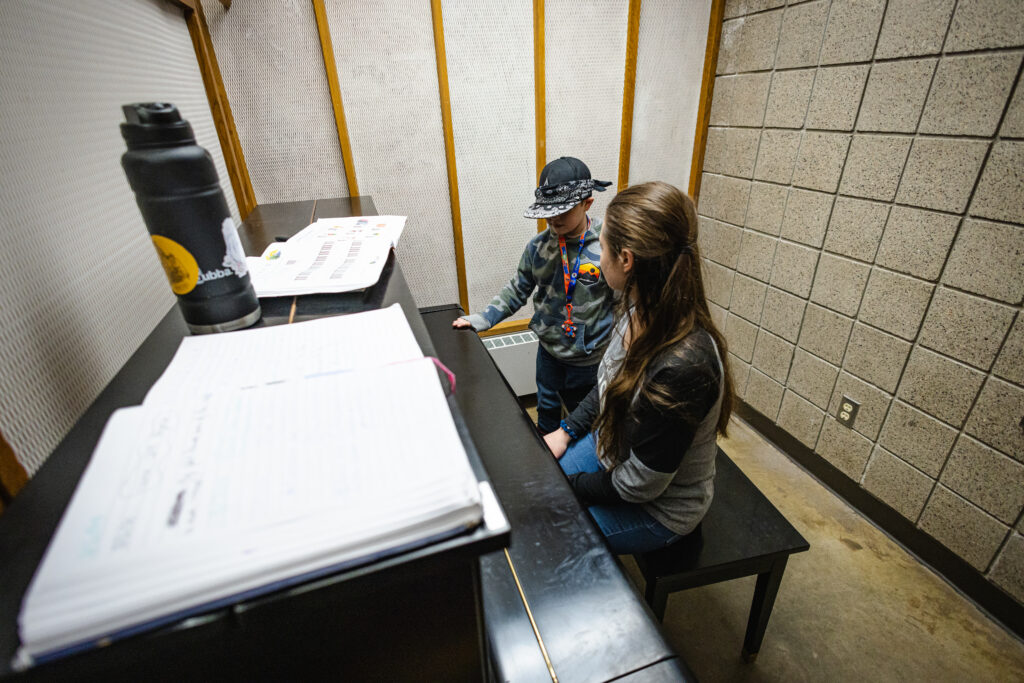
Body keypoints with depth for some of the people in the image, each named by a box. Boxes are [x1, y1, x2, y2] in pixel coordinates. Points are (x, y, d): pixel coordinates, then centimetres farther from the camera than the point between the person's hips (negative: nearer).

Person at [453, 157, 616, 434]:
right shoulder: (538, 246, -8)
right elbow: (517, 290, 1)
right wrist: (479, 320, -9)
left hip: (588, 359, -4)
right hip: (548, 349, 4)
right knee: (546, 409, 25)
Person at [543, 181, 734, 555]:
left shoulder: (682, 366, -38)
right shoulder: (640, 310, -13)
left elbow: (637, 486, -26)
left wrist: (567, 484, -13)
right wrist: (566, 431, 0)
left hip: (656, 509, -6)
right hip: (612, 448, 7)